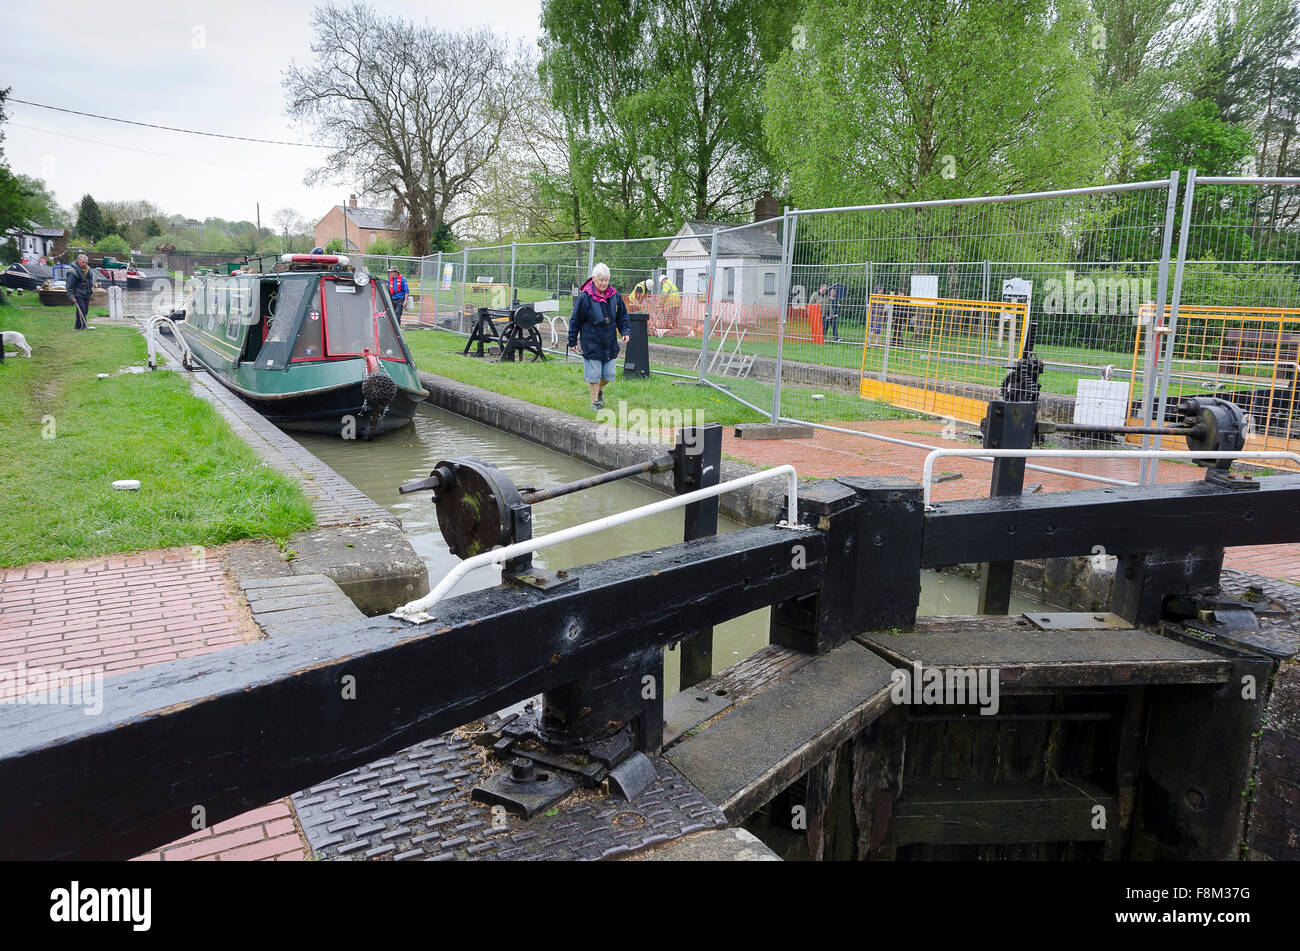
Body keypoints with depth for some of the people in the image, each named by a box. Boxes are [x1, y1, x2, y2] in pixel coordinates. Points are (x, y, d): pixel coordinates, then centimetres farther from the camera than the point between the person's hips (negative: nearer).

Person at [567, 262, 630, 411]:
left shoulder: (615, 296, 3)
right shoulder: (585, 298, -10)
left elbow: (623, 317, 13)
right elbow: (575, 320, -3)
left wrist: (625, 332, -2)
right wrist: (572, 341, -1)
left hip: (610, 343, 4)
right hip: (591, 343, -4)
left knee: (609, 374, 8)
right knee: (594, 374, 0)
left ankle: (598, 390, 37)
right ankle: (595, 401, 15)